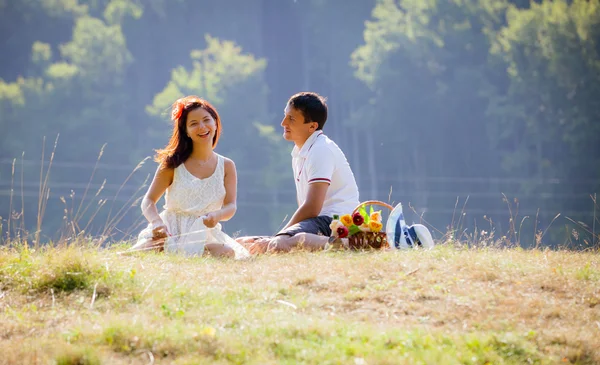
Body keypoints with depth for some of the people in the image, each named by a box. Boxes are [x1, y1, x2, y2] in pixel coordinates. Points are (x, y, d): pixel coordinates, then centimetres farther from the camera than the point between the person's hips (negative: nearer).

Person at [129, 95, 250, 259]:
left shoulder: (226, 166, 8)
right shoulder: (174, 164, 2)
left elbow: (230, 206, -1)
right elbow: (149, 200, 0)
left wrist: (217, 215, -27)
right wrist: (156, 222, -23)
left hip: (205, 236, 2)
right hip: (170, 230, -2)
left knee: (226, 254, -34)